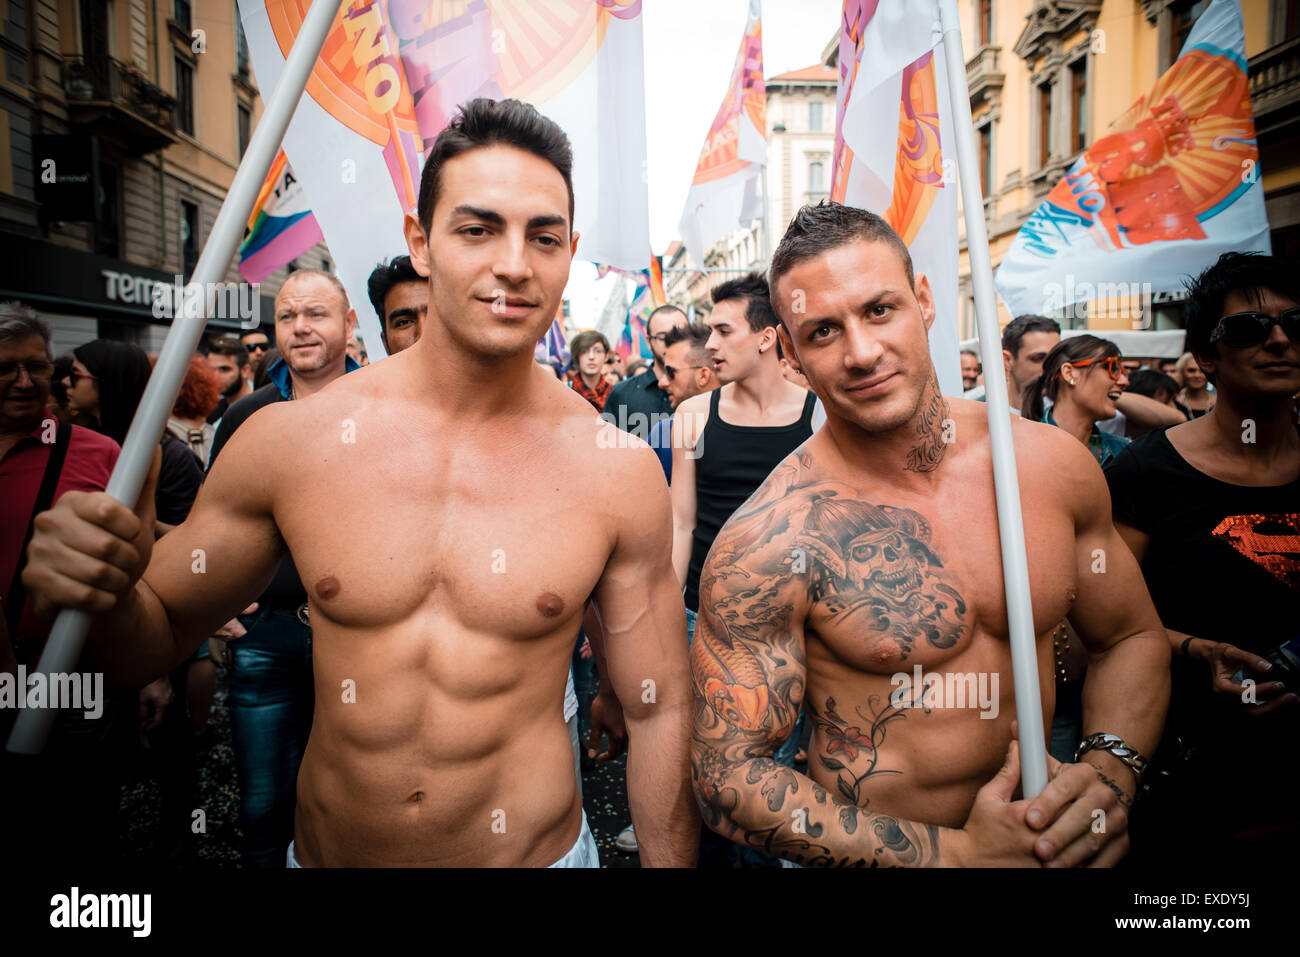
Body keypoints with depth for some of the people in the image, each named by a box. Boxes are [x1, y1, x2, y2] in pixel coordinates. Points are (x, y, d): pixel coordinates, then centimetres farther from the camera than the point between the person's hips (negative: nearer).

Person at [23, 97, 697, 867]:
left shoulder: (619, 471, -15)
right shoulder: (290, 439, -12)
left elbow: (660, 711, -7)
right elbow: (160, 633, 0)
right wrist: (104, 590, -21)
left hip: (536, 849, -1)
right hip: (321, 848, 2)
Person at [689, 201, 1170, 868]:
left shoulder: (1051, 462, -10)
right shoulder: (764, 545, -24)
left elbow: (1132, 638, 4)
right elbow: (727, 780, -21)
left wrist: (1110, 767, -14)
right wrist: (959, 851, -24)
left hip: (1049, 838, 4)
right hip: (872, 857, -3)